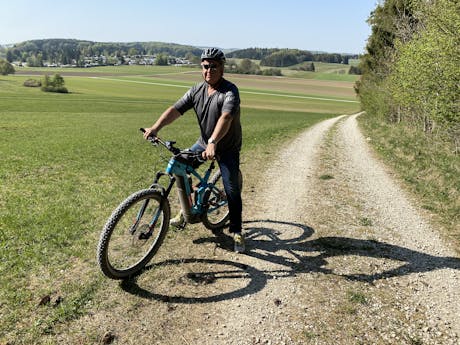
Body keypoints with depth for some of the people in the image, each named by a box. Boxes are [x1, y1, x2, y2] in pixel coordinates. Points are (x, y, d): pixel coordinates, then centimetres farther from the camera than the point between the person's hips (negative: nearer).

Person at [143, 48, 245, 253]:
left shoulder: (230, 91, -21)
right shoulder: (197, 90, -3)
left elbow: (225, 118, -38)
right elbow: (175, 109, -12)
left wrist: (213, 142, -53)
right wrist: (156, 128, -26)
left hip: (227, 148, -5)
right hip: (204, 142, 6)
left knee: (232, 191, -4)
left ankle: (237, 232, 13)